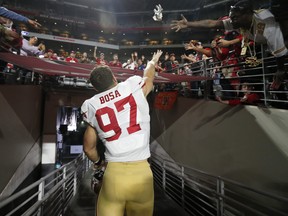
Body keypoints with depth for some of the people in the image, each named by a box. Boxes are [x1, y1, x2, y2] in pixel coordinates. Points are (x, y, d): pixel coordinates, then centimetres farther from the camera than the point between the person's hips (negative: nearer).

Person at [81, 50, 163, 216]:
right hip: (141, 174, 0)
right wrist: (153, 61, 48)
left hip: (113, 175, 0)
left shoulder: (91, 106, 6)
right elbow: (149, 76, 26)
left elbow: (89, 149, 16)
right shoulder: (134, 86, 0)